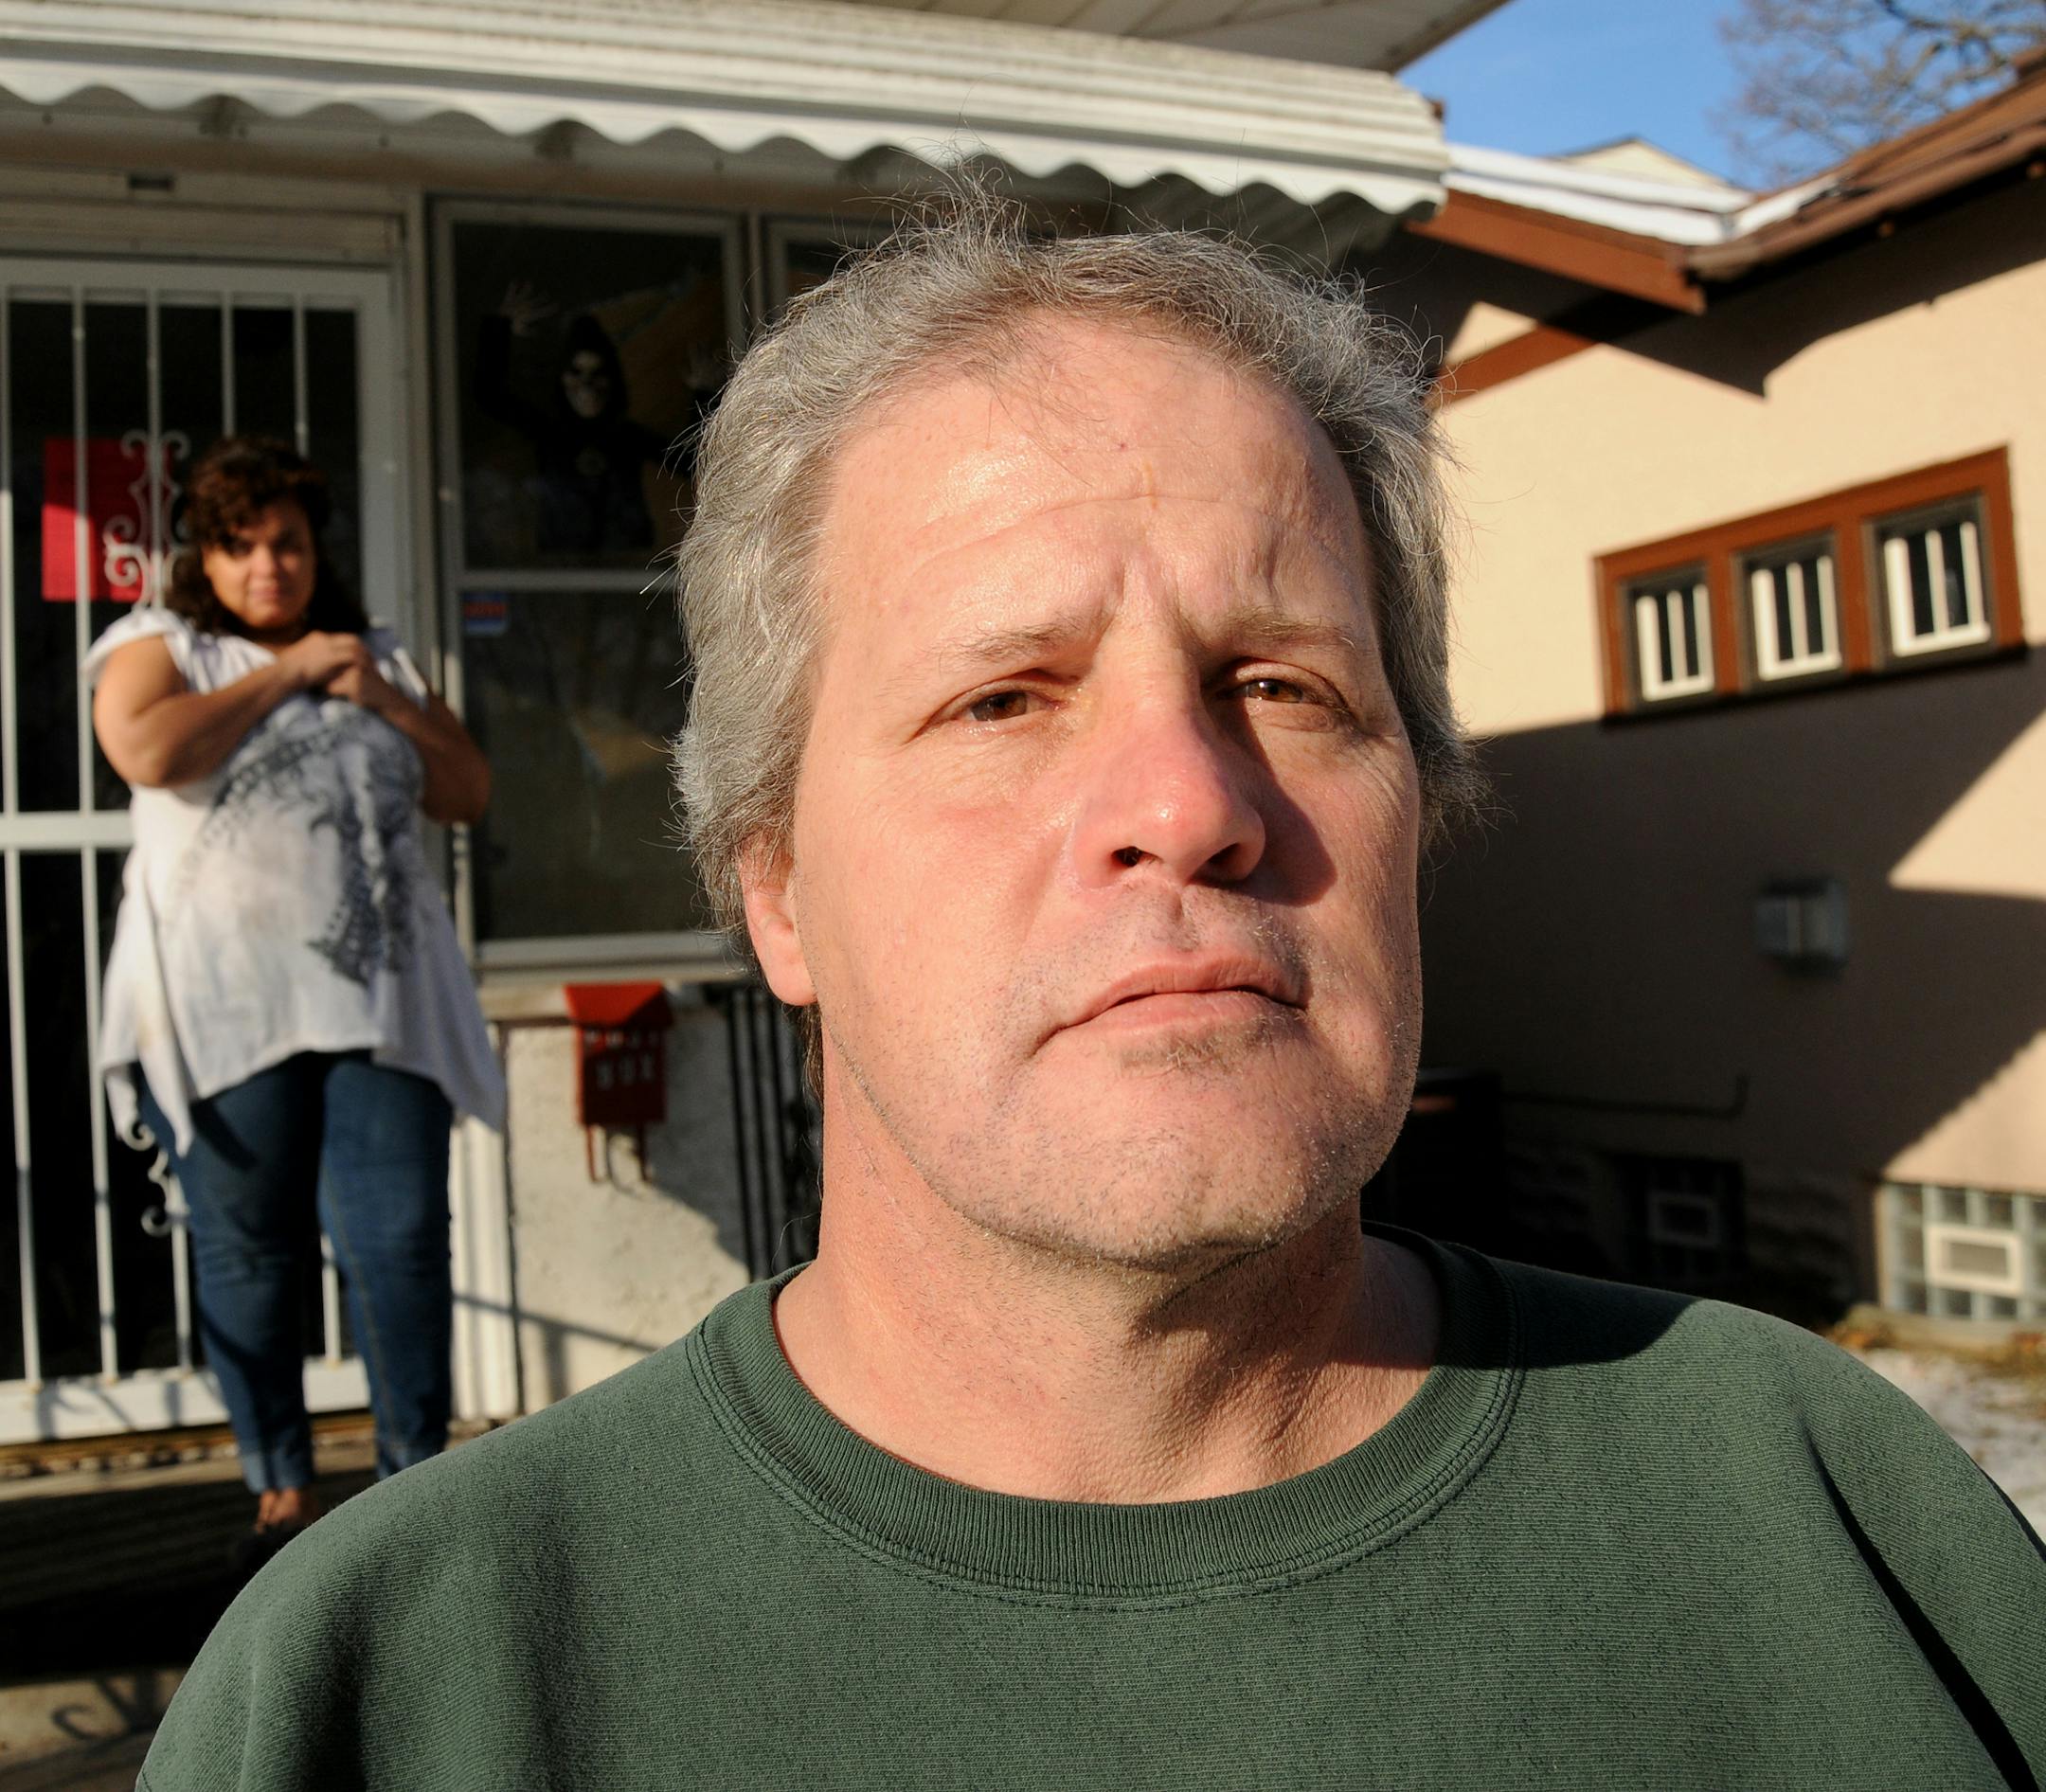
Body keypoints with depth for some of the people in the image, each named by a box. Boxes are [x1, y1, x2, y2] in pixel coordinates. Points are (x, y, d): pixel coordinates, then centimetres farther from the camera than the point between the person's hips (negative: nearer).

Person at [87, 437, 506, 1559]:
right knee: (247, 1252, 4)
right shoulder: (157, 645, 9)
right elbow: (148, 752, -14)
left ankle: (417, 1476, 7)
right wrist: (286, 672, -6)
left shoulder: (376, 655, 20)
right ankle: (281, 1488, 16)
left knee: (401, 1239, -3)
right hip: (227, 1000, -2)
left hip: (378, 1000, 2)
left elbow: (469, 792, 14)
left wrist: (381, 697, 1)